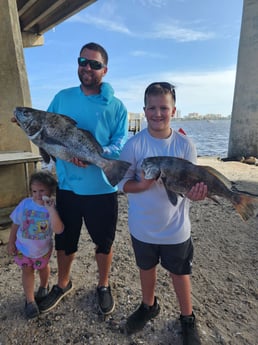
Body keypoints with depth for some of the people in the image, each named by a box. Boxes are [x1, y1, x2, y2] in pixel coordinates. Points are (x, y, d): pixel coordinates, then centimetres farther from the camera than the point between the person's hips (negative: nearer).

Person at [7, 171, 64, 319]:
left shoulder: (53, 208, -27)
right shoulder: (25, 203, -21)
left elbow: (59, 230, -41)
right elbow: (16, 223, -6)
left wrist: (51, 210, -47)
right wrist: (11, 242, -1)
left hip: (43, 249, 0)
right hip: (23, 247, 1)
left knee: (43, 268, 24)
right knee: (27, 271, 9)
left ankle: (44, 287, 52)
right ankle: (30, 301, 29)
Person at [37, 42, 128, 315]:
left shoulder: (116, 106, -4)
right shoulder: (62, 98, 4)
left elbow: (120, 146, -10)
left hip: (102, 188, -2)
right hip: (67, 185, 3)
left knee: (104, 242, 15)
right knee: (65, 240, 20)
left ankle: (103, 286, 42)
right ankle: (63, 284, 46)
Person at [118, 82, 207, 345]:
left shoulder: (184, 144, -10)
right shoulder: (134, 144, -13)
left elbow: (193, 182, -6)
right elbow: (123, 183, -9)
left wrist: (195, 193, -29)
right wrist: (143, 185, -29)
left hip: (175, 227, 0)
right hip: (143, 227, 1)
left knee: (180, 272, 19)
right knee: (146, 267, 24)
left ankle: (187, 318, 46)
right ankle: (148, 306, 53)